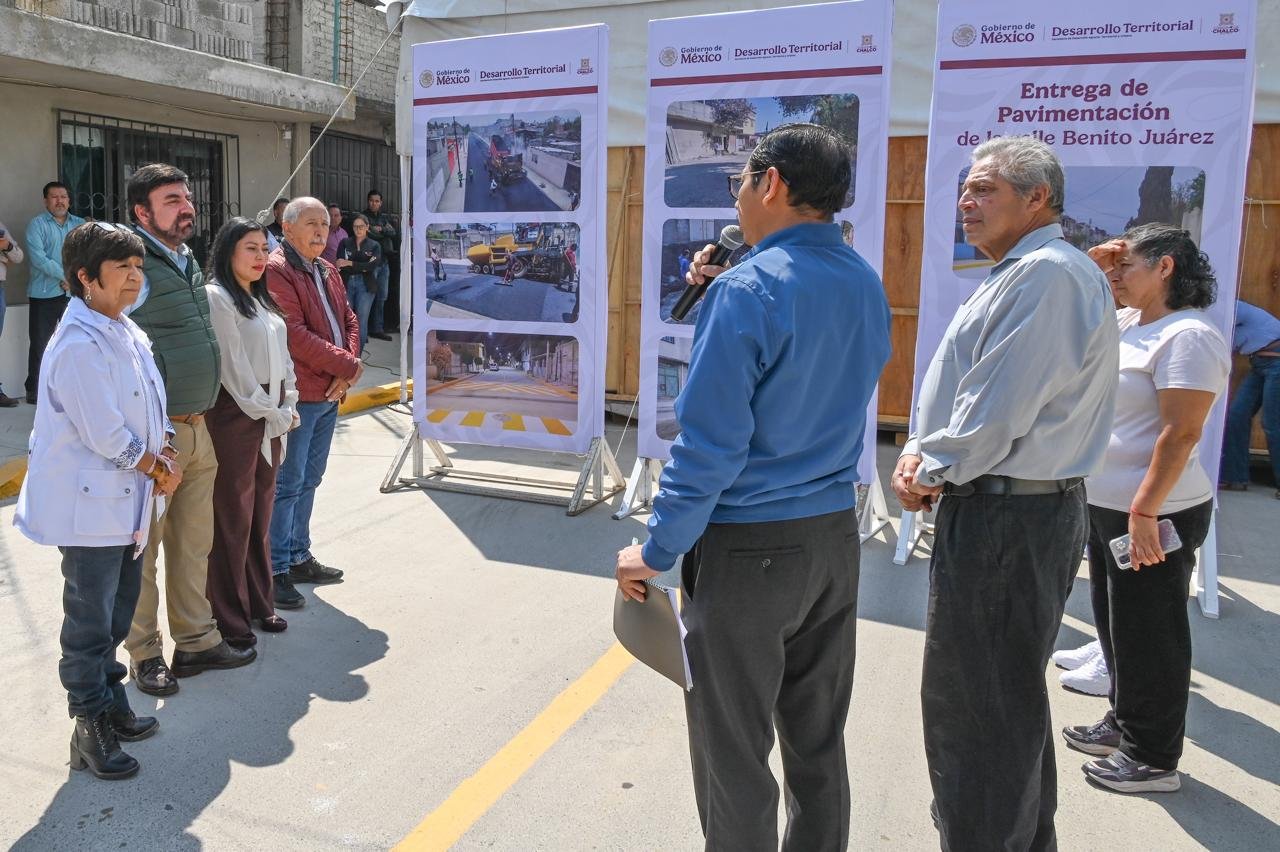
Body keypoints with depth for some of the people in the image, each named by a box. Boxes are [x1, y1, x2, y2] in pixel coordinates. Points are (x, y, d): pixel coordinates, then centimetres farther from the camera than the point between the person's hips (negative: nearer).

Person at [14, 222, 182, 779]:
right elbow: (105, 434, -22)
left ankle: (111, 706, 35)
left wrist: (165, 455, -3)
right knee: (90, 623, 3)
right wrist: (160, 471, -9)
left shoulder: (128, 333, 9)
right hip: (90, 507, -9)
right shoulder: (79, 345, -20)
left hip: (127, 503, 9)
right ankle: (91, 729, 17)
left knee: (116, 616, 19)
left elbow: (151, 408, 14)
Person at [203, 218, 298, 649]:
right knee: (233, 518, 0)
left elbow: (281, 357, 15)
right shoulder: (216, 297, -10)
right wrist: (268, 413, -12)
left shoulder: (261, 299, 16)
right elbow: (232, 366, -15)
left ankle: (257, 603, 26)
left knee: (261, 513, 14)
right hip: (234, 415, -8)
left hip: (269, 415, 8)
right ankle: (229, 619, 10)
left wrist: (287, 407, 4)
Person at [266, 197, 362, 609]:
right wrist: (348, 366, -15)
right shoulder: (276, 271, -12)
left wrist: (347, 369, -4)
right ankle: (276, 571, 7)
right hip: (297, 396, -9)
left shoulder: (327, 272, 17)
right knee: (288, 485, -3)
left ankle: (298, 557, 29)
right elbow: (294, 334, -20)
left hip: (330, 393, 9)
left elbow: (349, 321, 14)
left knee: (309, 481, 17)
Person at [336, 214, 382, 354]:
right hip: (347, 284, 1)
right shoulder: (345, 243, 10)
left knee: (362, 320, 0)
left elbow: (373, 266, -7)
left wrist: (350, 263, -10)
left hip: (365, 285, 0)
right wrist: (363, 267, -12)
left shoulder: (374, 245, 8)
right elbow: (340, 265, -3)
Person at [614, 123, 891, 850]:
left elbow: (709, 444, -20)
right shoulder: (868, 285, 6)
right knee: (819, 743, 19)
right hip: (836, 537, 8)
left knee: (735, 751, 9)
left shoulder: (750, 289, -17)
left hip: (748, 546, -7)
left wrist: (656, 551, -10)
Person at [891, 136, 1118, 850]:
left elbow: (1000, 410, -24)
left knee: (971, 703, -1)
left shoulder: (1047, 274, -18)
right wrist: (924, 453, 0)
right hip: (1026, 506, 11)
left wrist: (929, 472, -10)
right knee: (1010, 695, 22)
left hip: (1005, 518, -11)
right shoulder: (1022, 273, 17)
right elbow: (974, 392, 16)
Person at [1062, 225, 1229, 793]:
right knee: (1115, 624, 19)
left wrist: (1144, 512, -24)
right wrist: (1090, 265, 6)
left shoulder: (1187, 337, -17)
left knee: (1148, 635, 3)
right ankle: (1124, 724, 36)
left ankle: (1153, 758, 18)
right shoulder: (1130, 325, 10)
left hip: (1151, 515, -9)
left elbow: (1180, 434, -22)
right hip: (1105, 506, 9)